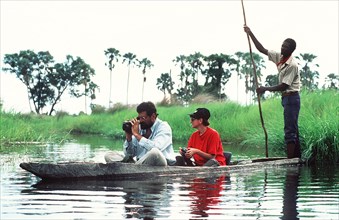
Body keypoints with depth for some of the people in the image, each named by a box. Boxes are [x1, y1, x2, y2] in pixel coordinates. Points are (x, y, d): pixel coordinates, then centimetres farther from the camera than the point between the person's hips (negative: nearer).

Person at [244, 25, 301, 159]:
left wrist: (265, 89, -16)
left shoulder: (292, 65, -19)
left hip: (291, 98, -9)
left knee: (290, 130, -11)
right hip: (286, 97, 9)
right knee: (293, 129, 10)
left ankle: (290, 159, -12)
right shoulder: (279, 57, 5)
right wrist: (250, 34, 1)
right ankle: (297, 157, 15)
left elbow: (284, 86, -20)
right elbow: (262, 49, 8)